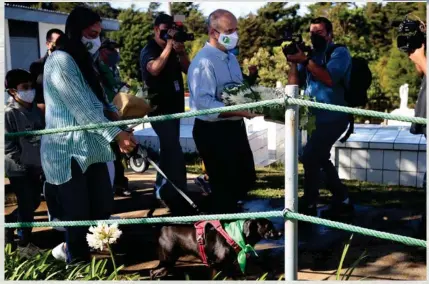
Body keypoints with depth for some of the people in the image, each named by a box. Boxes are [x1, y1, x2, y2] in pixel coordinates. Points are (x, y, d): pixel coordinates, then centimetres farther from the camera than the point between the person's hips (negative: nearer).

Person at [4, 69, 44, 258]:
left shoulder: (36, 111, 5)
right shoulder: (9, 113, -14)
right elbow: (8, 144, -16)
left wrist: (43, 159, 7)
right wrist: (22, 161, -15)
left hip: (35, 167, 7)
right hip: (19, 169, -7)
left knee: (34, 202, 16)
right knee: (27, 206, -2)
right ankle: (24, 244, 15)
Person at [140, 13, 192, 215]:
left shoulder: (173, 50, 13)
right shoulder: (149, 50, -9)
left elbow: (188, 69, 5)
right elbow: (155, 69, -29)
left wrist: (181, 52, -11)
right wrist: (168, 46, -25)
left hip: (174, 107, 8)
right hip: (159, 109, -8)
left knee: (168, 150, 15)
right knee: (175, 154, -15)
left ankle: (162, 190, 27)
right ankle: (179, 198, -14)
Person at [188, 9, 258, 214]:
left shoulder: (231, 58, 11)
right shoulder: (204, 62, -19)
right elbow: (204, 103, -28)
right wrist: (240, 111, -30)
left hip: (235, 128, 10)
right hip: (213, 132, -9)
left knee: (246, 180, 20)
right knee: (224, 186, 2)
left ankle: (221, 211, 40)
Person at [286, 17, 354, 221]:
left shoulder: (340, 52, -8)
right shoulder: (311, 55, 11)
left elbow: (329, 78, -25)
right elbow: (294, 85, 6)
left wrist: (305, 61, -26)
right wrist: (294, 62, -9)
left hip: (334, 118, -8)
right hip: (318, 118, 8)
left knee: (310, 157, -13)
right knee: (319, 158, 17)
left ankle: (309, 207, -2)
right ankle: (342, 202, 30)